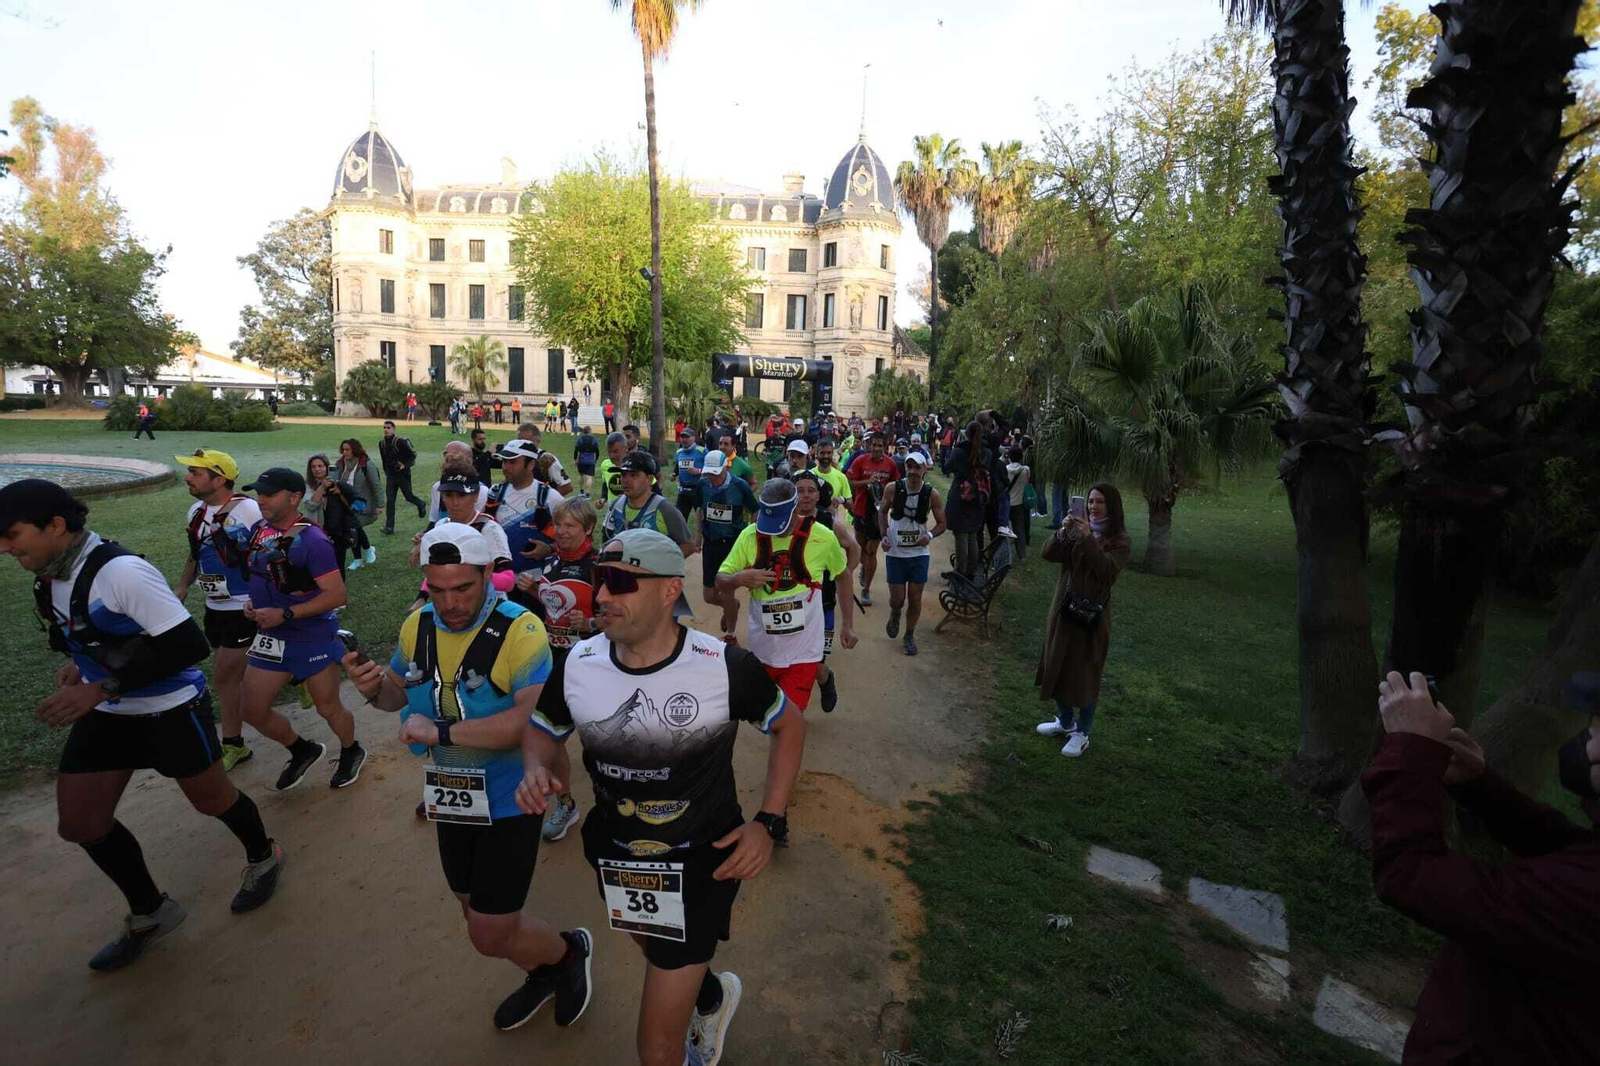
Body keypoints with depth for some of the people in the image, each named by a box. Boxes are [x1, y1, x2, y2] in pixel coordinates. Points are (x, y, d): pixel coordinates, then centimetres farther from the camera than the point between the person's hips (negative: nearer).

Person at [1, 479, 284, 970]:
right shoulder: (48, 579, -1)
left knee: (211, 800, 11)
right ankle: (149, 913, 31)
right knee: (80, 825, 10)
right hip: (106, 714, 8)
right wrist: (77, 663, 1)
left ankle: (263, 857, 41)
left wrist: (100, 689, -30)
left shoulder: (121, 572, -28)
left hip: (171, 711, -8)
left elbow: (187, 644, -31)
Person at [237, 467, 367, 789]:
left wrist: (285, 614, -25)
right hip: (271, 638, 7)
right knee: (252, 709, 10)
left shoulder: (312, 540, -22)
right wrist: (252, 603, 0)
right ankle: (303, 751, 35)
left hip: (314, 639, -7)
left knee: (328, 708, 10)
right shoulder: (259, 530, 2)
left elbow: (337, 595, -23)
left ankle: (351, 753, 38)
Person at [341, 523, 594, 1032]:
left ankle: (569, 951, 33)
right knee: (479, 915, 24)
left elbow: (531, 719, -34)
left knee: (491, 936, 1)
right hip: (451, 799, 7)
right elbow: (400, 693, 12)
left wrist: (440, 732, -31)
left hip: (508, 803, -7)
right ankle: (543, 977, 52)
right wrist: (374, 688, -11)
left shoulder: (520, 629, -26)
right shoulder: (417, 625, -4)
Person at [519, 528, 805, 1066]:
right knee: (661, 960, 33)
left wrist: (768, 823, -14)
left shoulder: (725, 667, -25)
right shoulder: (579, 664, -15)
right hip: (614, 857, 5)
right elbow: (542, 731, 5)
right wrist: (537, 770, -17)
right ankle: (713, 994, 67)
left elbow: (789, 726, -8)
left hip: (700, 864, -4)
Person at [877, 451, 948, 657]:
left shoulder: (932, 494, -10)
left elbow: (941, 523, -1)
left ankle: (909, 636, 28)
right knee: (897, 598, 2)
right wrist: (884, 535, -9)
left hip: (919, 553, 1)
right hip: (895, 552, 0)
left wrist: (930, 535, -21)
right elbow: (882, 512, 6)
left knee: (915, 598, 6)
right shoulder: (893, 488, -11)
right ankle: (894, 615, 39)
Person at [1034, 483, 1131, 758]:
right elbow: (1048, 554, -7)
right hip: (1063, 609, 5)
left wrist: (1089, 539, -29)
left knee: (1085, 672, 4)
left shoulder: (1120, 541, -7)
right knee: (1058, 666, 15)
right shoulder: (1076, 530, 4)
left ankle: (1082, 733, 22)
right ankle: (1066, 721, 36)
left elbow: (1107, 570, -22)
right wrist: (1063, 530, -22)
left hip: (1091, 614, -5)